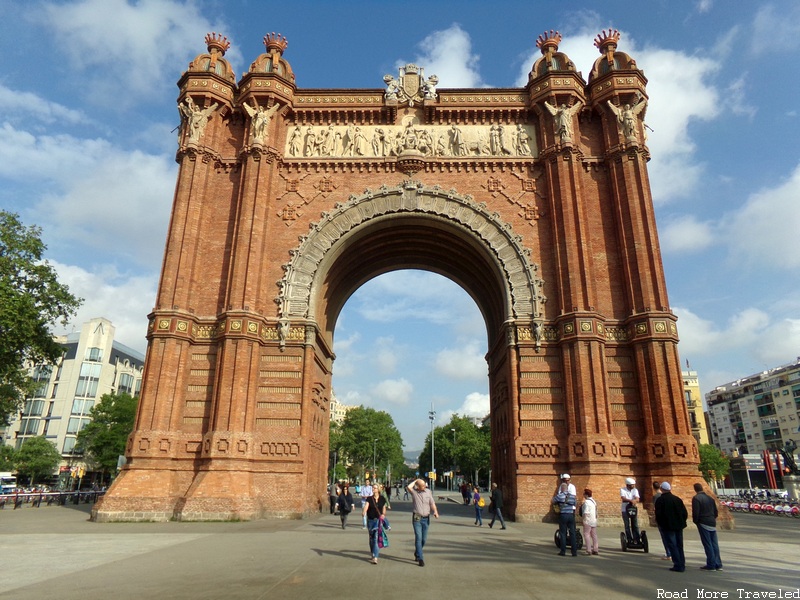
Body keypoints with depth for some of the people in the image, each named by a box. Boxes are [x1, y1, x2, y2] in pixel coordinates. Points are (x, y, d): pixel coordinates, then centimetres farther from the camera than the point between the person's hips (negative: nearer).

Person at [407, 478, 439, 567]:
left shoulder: (428, 491, 4)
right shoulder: (414, 491, -6)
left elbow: (432, 503, 5)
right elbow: (408, 487, -27)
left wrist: (435, 511, -12)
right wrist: (415, 481, -12)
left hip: (426, 518, 4)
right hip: (417, 518, -4)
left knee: (424, 539, 11)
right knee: (418, 538, -9)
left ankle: (416, 553, 36)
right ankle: (420, 559, -4)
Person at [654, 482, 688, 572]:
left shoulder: (660, 500, -10)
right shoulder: (677, 499, 6)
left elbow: (658, 514, -13)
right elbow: (685, 513, 6)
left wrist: (660, 524, 4)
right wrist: (682, 522, 17)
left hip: (668, 527, -6)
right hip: (679, 526, 6)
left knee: (672, 546, 0)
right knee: (679, 545, 14)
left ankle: (678, 565, -3)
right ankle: (682, 565, 18)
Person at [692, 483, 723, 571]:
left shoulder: (696, 498, -11)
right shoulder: (710, 498, 12)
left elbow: (695, 512, -16)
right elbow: (715, 511, 15)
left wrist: (695, 521, 0)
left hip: (703, 524, -7)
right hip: (712, 524, 7)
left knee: (707, 545, -3)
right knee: (715, 544, 10)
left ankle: (711, 565, 0)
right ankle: (718, 564, 14)